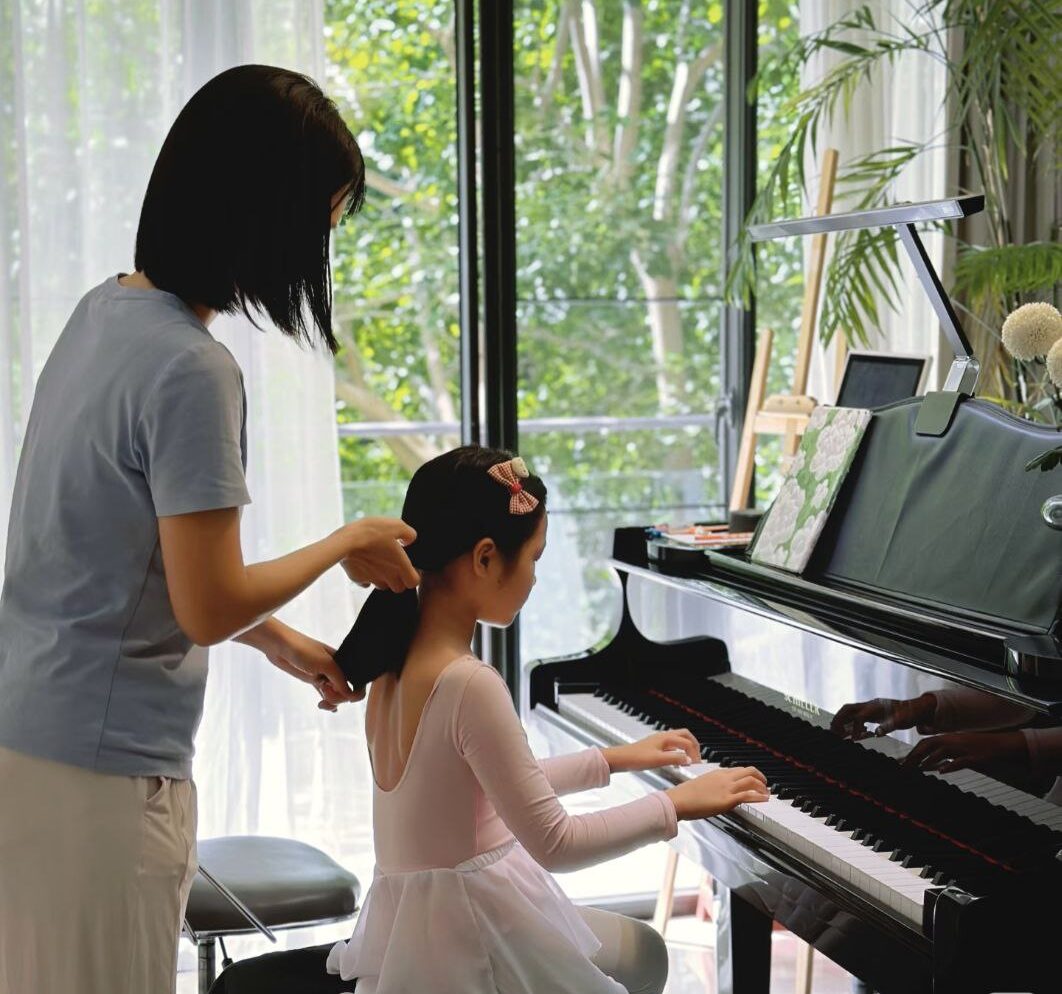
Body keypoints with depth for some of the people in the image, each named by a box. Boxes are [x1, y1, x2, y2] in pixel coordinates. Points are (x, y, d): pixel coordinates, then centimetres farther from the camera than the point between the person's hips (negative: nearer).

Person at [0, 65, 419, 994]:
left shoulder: (102, 313, 5)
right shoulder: (190, 369, -22)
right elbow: (208, 607, -19)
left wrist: (278, 640, 18)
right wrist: (346, 544, -4)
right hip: (99, 773, -9)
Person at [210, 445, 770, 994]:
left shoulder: (396, 660, 2)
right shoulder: (470, 684, -25)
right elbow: (554, 843, -20)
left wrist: (614, 759, 21)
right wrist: (678, 803, -9)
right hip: (468, 935, -7)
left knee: (638, 947, 29)